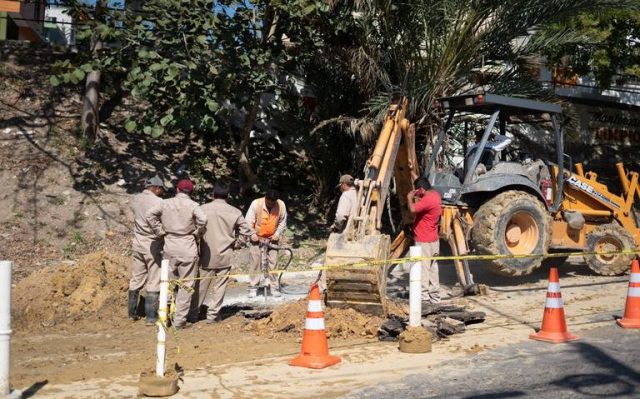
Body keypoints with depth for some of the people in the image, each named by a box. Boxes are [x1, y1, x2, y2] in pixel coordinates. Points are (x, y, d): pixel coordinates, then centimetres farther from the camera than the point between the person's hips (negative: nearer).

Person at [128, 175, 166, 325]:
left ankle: (132, 313, 25)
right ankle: (151, 317, 3)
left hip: (138, 244, 6)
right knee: (153, 283, 1)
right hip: (153, 245, -6)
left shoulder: (136, 199, 3)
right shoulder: (159, 202, -15)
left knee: (136, 280, 16)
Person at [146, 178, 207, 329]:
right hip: (188, 248, -3)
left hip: (169, 246, 3)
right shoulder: (192, 205, -6)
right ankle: (179, 320, 5)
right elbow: (202, 219, -20)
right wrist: (197, 235, -4)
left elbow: (150, 215, -2)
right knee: (186, 285, 5)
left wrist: (160, 232, 5)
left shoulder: (166, 203, 5)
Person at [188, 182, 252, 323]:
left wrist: (197, 247, 9)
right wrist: (235, 244, 10)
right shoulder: (234, 212, -3)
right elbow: (246, 232, 0)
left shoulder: (202, 209, -6)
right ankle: (213, 314, 9)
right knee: (219, 287, 7)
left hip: (206, 255, 0)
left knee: (200, 286, 10)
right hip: (225, 256, 0)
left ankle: (194, 314, 19)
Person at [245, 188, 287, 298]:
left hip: (272, 238, 2)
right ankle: (253, 287, 6)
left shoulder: (281, 205, -13)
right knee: (255, 262, -1)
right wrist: (252, 234, -19)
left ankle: (274, 287, 9)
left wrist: (277, 234, -10)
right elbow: (248, 221, -11)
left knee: (273, 262, 1)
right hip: (257, 238, -1)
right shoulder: (256, 204, -19)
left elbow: (283, 222, 0)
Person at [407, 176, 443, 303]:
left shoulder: (428, 199, -21)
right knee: (432, 268, 14)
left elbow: (413, 209, -31)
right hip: (433, 239, 10)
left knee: (423, 268, -7)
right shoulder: (435, 195, 10)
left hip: (424, 241, -10)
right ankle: (434, 296, 21)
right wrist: (417, 198, 12)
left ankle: (423, 296, -6)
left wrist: (410, 198, -13)